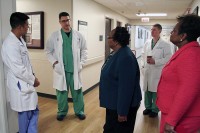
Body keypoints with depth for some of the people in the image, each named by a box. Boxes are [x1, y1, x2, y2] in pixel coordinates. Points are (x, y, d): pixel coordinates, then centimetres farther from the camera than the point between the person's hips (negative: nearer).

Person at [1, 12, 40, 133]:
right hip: (20, 86, -9)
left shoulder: (20, 40, 8)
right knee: (25, 114, 9)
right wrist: (33, 80, -12)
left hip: (26, 84, 9)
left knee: (34, 111, 19)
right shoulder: (10, 44, -23)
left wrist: (32, 76, 5)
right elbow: (19, 70, -25)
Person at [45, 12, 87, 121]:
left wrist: (81, 63, 0)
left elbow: (84, 50, 8)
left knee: (77, 91, 10)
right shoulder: (54, 36, 0)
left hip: (75, 69, 1)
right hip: (61, 69, 0)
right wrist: (54, 62, -6)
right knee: (61, 91, 11)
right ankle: (62, 111, 30)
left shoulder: (78, 35, 2)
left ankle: (79, 111, 28)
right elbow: (48, 51, 6)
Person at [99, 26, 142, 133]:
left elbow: (126, 88, -28)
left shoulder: (125, 57, -28)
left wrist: (122, 112, -23)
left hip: (122, 105, -9)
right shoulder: (116, 53, 3)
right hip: (113, 103, 9)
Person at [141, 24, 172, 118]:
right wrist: (143, 66, 0)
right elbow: (143, 55, 11)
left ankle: (155, 110, 23)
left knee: (156, 91, 5)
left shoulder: (165, 44, -4)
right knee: (147, 90, 12)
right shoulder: (147, 43, 9)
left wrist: (155, 62, -17)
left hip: (157, 72, -4)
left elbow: (168, 58, -9)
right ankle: (148, 107, 30)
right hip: (147, 71, 4)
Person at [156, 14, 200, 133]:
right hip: (173, 113, 9)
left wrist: (171, 120, -24)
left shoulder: (190, 54, -23)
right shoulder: (185, 51, 9)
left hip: (180, 118, -9)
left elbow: (187, 92, -28)